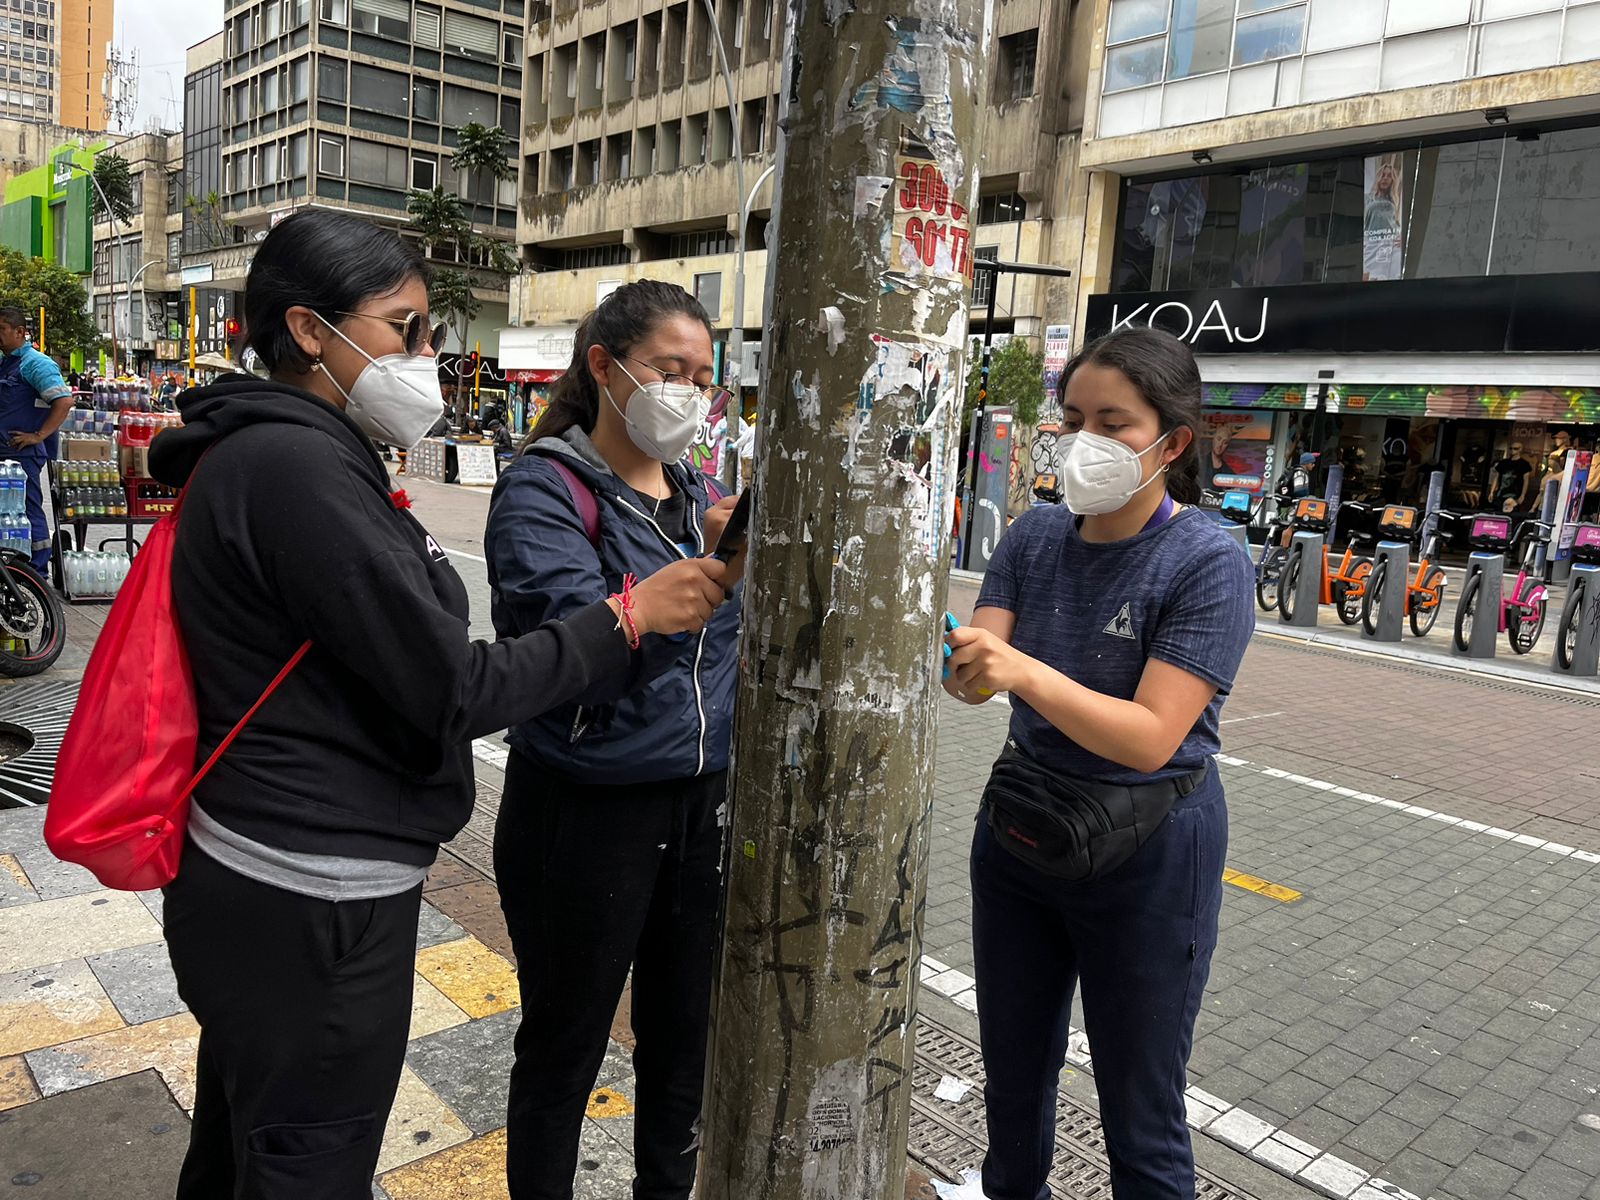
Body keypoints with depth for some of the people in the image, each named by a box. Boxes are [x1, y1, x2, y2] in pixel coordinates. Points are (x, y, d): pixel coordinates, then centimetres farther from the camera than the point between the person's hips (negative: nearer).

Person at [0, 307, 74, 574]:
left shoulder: (35, 363, -10)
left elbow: (64, 401, -21)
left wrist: (39, 436, -20)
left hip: (24, 453, -9)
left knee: (29, 509, -5)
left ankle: (38, 571, 1)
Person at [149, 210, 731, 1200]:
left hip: (258, 888, 10)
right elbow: (451, 691, -23)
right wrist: (629, 617, -15)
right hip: (312, 911, -10)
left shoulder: (269, 451, 10)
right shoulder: (296, 467, -22)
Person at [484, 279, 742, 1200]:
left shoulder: (699, 493, 7)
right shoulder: (544, 491, -12)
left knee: (684, 1035, 21)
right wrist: (704, 570, -33)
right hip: (588, 810, -6)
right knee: (565, 1051, 12)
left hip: (702, 803, 6)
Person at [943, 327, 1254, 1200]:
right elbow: (980, 676, -12)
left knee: (1140, 1114, 12)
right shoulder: (1037, 538, -4)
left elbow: (1150, 738, -25)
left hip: (1145, 862, -5)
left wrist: (1024, 670, -38)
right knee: (1013, 1074, 23)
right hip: (1018, 834, 5)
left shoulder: (1207, 562, -18)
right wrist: (944, 654, -34)